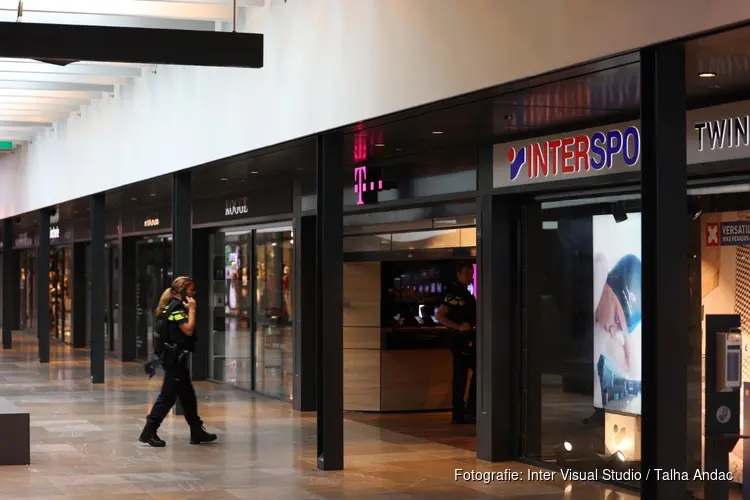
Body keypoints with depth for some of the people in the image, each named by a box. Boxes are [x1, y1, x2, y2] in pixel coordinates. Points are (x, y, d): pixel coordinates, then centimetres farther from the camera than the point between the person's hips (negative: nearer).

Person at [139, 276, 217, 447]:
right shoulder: (176, 308, -15)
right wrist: (192, 309, -14)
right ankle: (149, 431, -3)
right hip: (175, 358, -11)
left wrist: (189, 309, 8)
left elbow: (187, 331, 15)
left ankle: (197, 432, 19)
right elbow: (188, 329, -21)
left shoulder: (175, 306, 16)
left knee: (188, 396, 13)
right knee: (168, 395, -6)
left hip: (177, 358, 11)